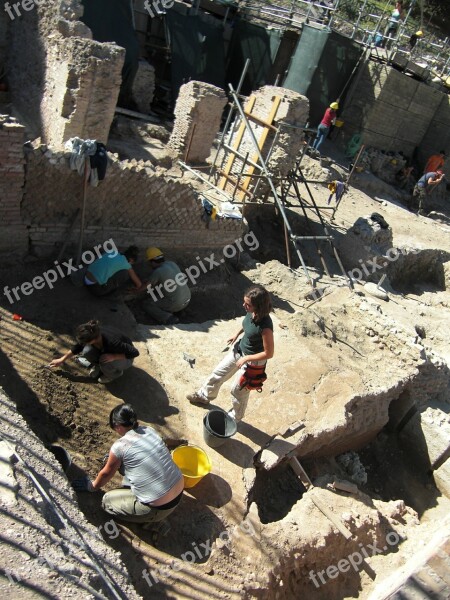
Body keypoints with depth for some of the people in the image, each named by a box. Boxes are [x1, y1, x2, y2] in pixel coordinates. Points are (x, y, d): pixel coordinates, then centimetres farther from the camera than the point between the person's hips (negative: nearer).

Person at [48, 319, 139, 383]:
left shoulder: (112, 342, -42)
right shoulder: (91, 336, -25)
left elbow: (135, 352, -33)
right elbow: (78, 347, -3)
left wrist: (113, 356, -40)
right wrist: (62, 360, 1)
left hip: (125, 358, -5)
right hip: (106, 351, 5)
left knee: (105, 365, -36)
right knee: (87, 351, -24)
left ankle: (116, 373, -1)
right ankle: (98, 366, 7)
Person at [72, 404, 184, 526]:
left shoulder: (119, 446, -14)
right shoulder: (150, 430, 2)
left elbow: (106, 474, 5)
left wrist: (93, 486, 26)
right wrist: (114, 458, 38)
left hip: (160, 508, -7)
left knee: (107, 500, 13)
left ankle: (152, 520, 8)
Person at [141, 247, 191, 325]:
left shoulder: (157, 272, -16)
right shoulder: (172, 264, 5)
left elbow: (146, 287, -2)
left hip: (175, 304, -8)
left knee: (145, 304, 3)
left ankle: (169, 319, -11)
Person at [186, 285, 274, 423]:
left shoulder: (265, 326, -37)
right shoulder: (251, 313, -17)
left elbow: (269, 353, -27)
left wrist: (245, 359, -21)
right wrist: (237, 335, 15)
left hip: (252, 360, -7)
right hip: (239, 348, 7)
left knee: (238, 390, 14)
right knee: (218, 373, 23)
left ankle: (234, 417, 44)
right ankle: (204, 396, 52)